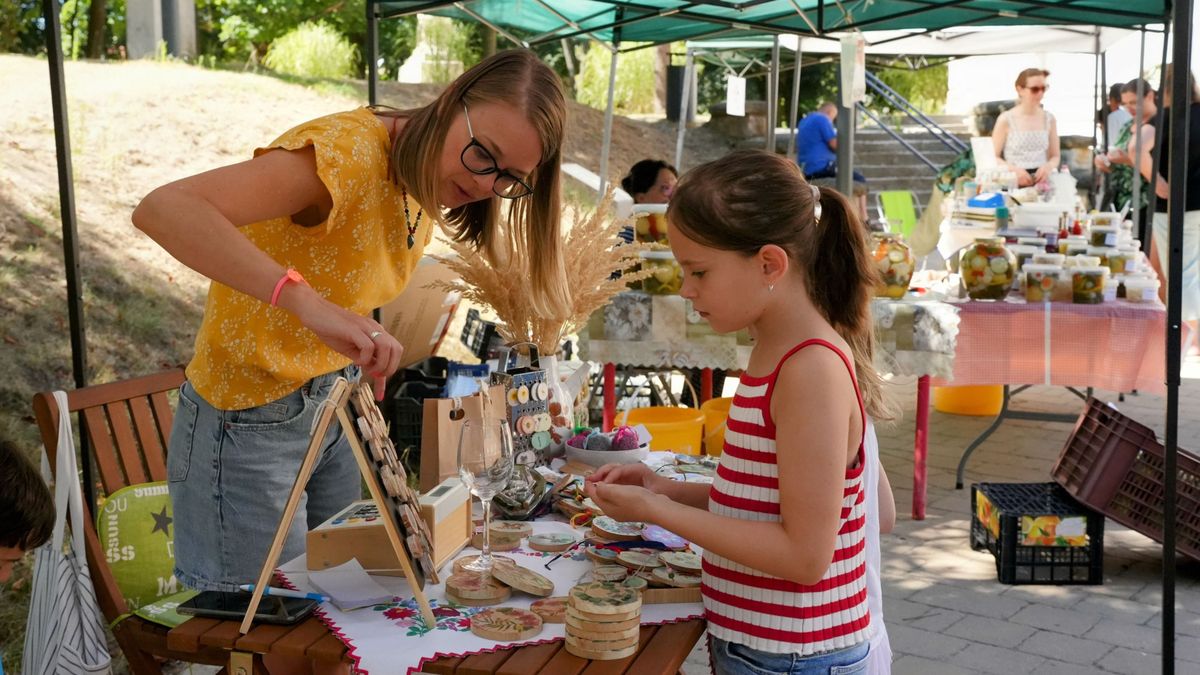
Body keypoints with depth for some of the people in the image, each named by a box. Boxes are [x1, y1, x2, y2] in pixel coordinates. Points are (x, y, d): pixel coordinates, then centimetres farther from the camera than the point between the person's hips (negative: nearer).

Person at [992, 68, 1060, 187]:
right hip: (1015, 182, -3)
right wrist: (1013, 169, -17)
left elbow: (1055, 156, 16)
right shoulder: (1006, 119, -3)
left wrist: (1049, 166, -8)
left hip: (1042, 180, 3)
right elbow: (993, 157, 0)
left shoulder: (1049, 119, 9)